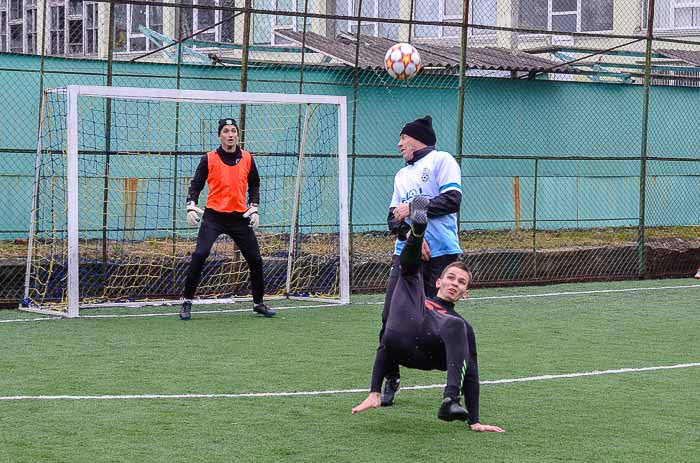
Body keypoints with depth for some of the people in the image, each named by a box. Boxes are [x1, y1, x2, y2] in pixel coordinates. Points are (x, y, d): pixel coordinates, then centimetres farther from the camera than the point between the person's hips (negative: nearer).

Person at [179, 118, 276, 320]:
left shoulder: (247, 158, 5)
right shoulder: (209, 159, -2)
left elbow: (254, 184, 17)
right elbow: (196, 184, 2)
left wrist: (254, 208, 5)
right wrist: (191, 206, -13)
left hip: (240, 217, 3)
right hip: (213, 216, -3)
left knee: (255, 259, 5)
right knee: (200, 254, -18)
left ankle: (258, 303, 23)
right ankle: (187, 302, -8)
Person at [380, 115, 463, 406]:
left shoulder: (441, 160, 3)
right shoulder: (401, 175, 23)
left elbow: (452, 200, -12)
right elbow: (393, 219, 13)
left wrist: (411, 208, -9)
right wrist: (410, 234, -8)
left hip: (441, 254, -6)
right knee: (391, 318, -4)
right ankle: (390, 380, 7)